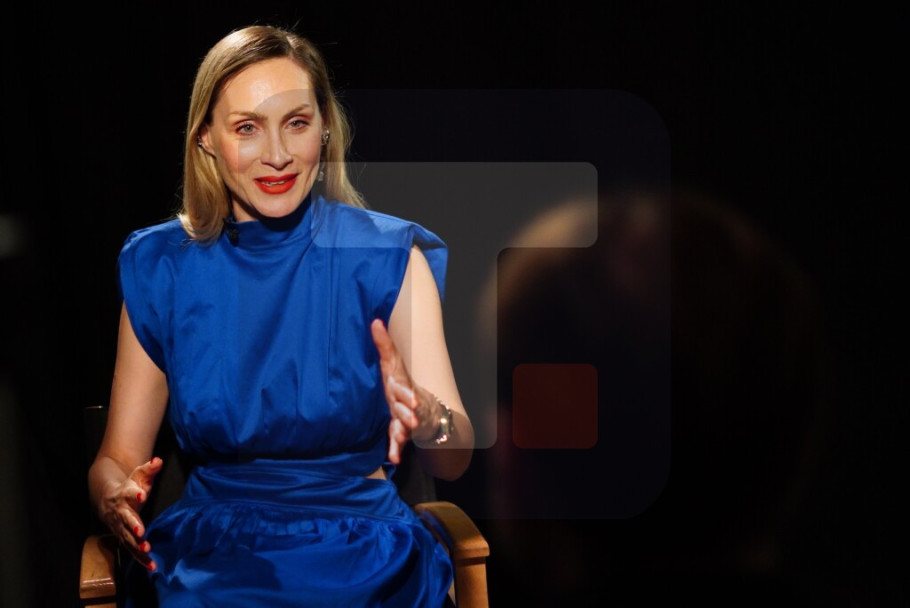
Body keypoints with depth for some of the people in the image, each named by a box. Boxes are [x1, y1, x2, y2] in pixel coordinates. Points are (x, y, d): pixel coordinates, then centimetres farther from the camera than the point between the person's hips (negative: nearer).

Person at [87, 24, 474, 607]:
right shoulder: (160, 268, 4)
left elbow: (456, 461, -7)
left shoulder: (387, 258, -1)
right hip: (211, 549, 1)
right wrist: (116, 494, -19)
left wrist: (426, 419, -31)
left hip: (361, 544, -1)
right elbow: (116, 459, 6)